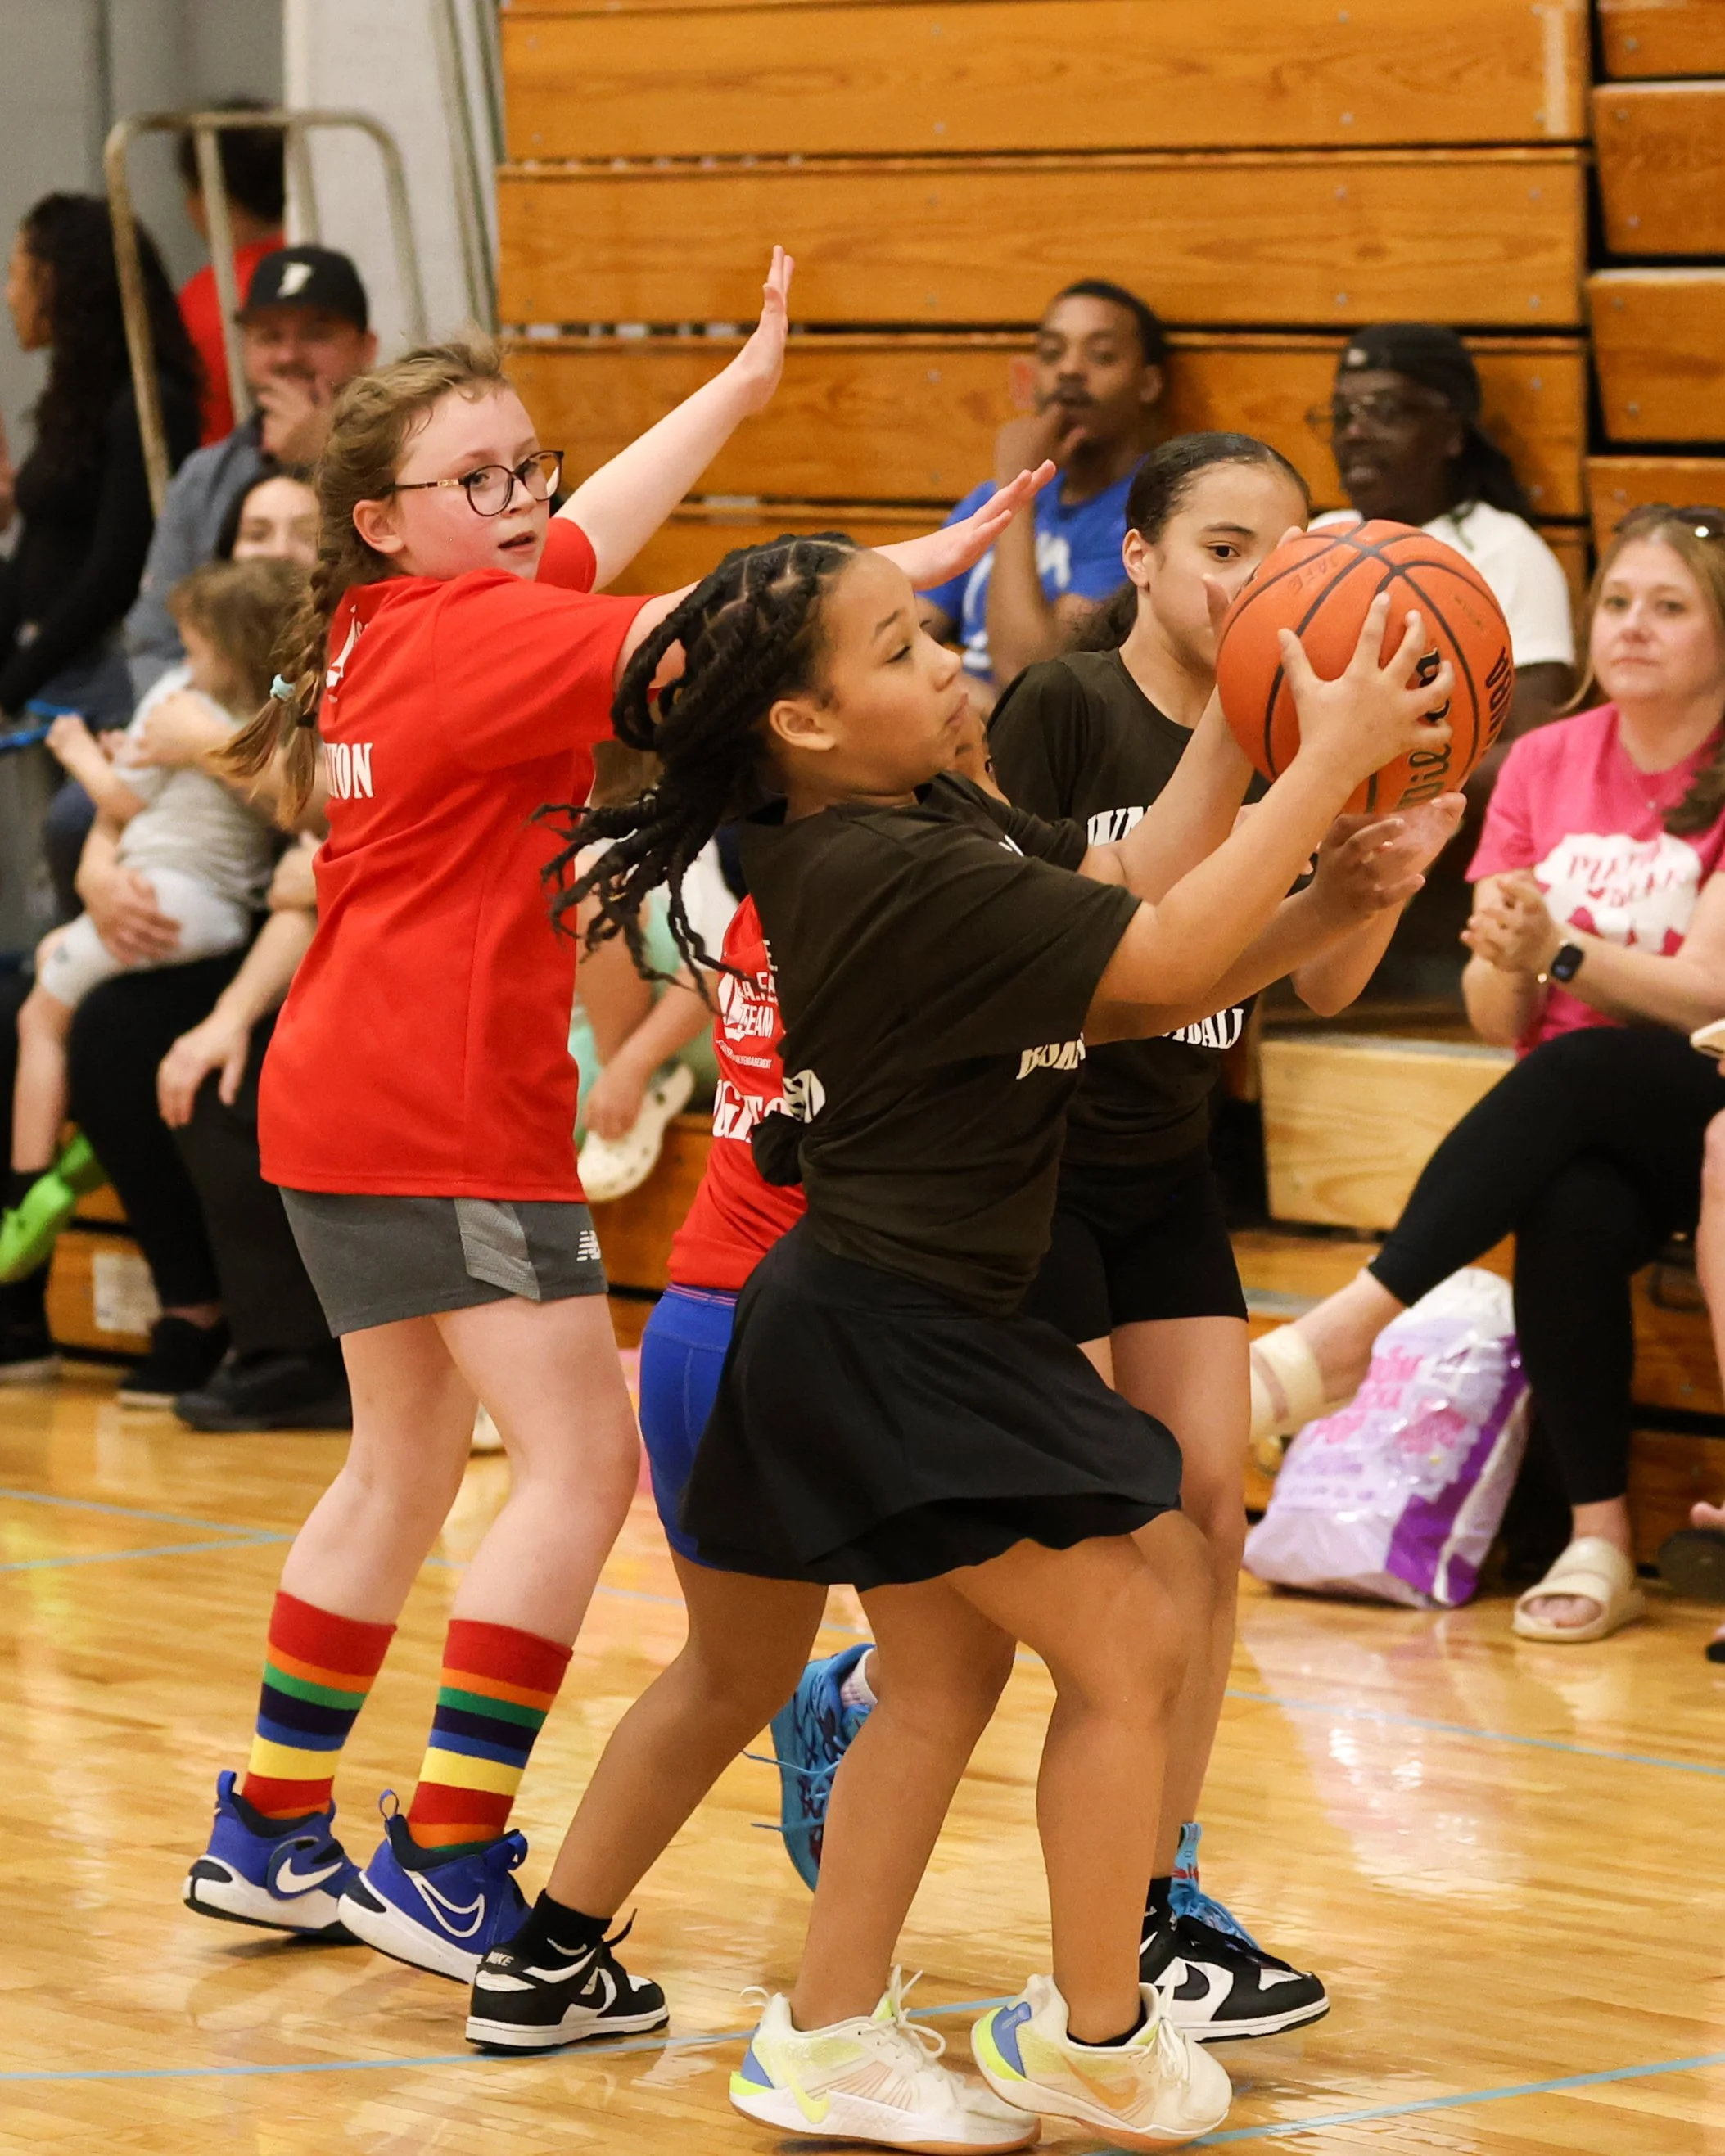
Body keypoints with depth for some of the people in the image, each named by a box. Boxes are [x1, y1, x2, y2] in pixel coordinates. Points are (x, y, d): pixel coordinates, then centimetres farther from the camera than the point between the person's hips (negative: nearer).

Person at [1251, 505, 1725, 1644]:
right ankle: (1598, 1542, -27)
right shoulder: (1545, 763, 7)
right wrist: (1506, 964, -20)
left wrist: (1559, 950, -31)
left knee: (1583, 1068, -35)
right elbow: (1498, 1021, 4)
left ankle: (1352, 1324, -35)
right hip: (1572, 1132, 3)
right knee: (1569, 1214, -33)